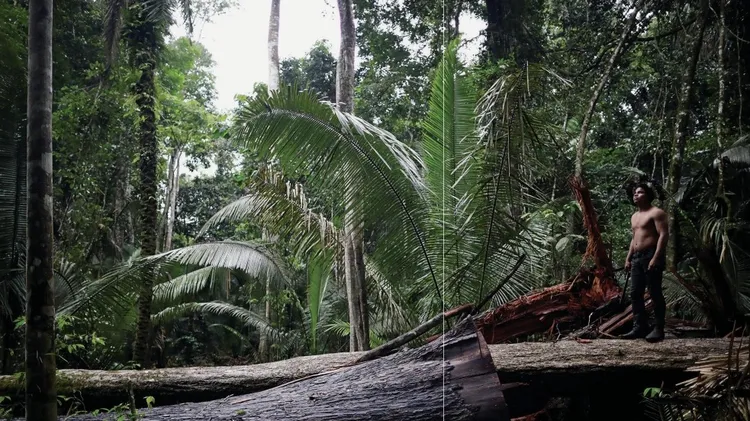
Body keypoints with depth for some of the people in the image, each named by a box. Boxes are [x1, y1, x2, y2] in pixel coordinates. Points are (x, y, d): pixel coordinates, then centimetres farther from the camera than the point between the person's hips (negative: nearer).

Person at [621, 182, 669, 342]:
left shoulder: (656, 213, -6)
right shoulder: (634, 217, 22)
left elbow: (664, 235, -14)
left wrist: (656, 258, -23)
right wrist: (628, 258, 17)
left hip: (651, 256, -9)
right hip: (637, 257, 9)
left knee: (655, 293, -7)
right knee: (635, 293, 5)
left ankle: (658, 329, -4)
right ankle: (639, 327, 9)